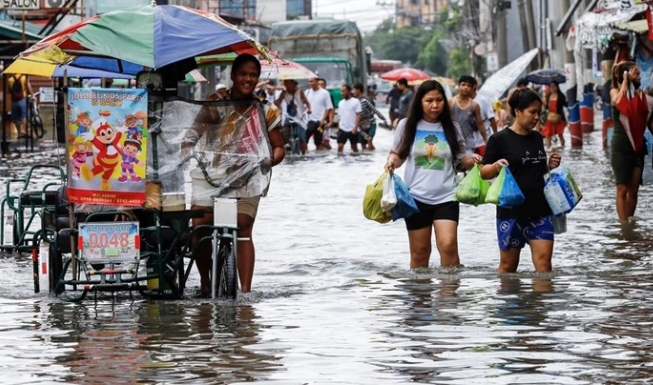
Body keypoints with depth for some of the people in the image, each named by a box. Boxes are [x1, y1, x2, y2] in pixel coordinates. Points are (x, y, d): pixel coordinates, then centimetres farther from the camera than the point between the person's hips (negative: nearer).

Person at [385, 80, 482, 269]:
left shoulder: (452, 127, 4)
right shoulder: (407, 125, 3)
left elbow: (463, 159, 8)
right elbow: (398, 155, 11)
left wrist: (472, 160, -14)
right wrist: (392, 161, -11)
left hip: (446, 196, 0)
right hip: (416, 197, 0)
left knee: (448, 246, -17)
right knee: (420, 252, 5)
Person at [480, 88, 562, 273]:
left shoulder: (537, 138, 11)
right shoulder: (499, 139, -6)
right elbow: (484, 173, -4)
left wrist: (550, 166, 4)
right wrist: (496, 166, -24)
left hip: (540, 210, 5)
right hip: (511, 211, -4)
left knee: (544, 261, -5)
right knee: (508, 265, 5)